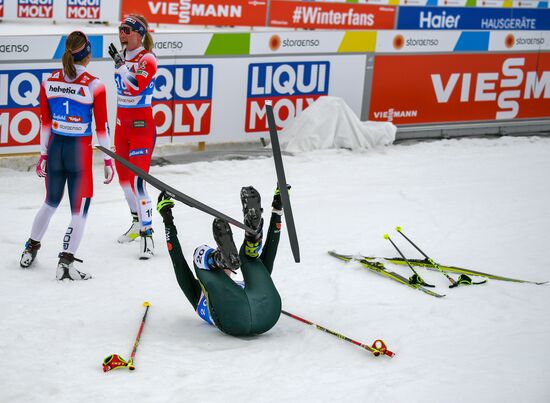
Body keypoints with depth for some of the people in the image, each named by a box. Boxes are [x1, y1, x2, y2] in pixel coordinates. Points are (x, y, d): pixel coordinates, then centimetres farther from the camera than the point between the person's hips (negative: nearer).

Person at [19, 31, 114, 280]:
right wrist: (108, 160, 0)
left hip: (55, 148, 5)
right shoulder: (94, 86, -13)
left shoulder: (49, 82, -1)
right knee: (79, 210, 6)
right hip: (80, 152, -5)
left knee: (51, 203, 25)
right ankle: (66, 263, 0)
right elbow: (101, 127, -9)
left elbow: (45, 123, 5)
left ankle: (30, 250, 35)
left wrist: (43, 154, 14)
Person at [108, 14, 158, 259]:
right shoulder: (123, 56, 10)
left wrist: (121, 64, -23)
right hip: (122, 122, 8)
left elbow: (135, 86, -29)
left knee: (137, 179, -14)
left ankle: (147, 234, -11)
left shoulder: (147, 59, -13)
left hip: (141, 124, -8)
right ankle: (138, 221, 33)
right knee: (124, 176, 15)